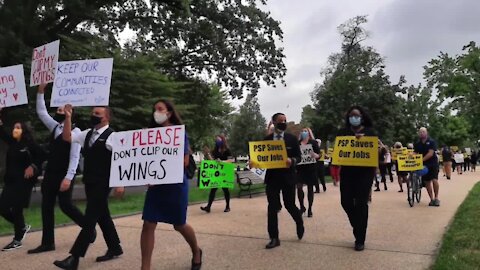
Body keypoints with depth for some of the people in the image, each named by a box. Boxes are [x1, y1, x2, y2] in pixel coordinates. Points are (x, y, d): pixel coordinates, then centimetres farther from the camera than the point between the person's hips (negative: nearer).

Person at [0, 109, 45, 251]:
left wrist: (32, 166, -14)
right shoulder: (12, 142, 10)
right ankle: (23, 227, 28)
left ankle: (18, 240, 12)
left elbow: (42, 155, -9)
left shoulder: (30, 144, -8)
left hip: (23, 182, -7)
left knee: (16, 210, -3)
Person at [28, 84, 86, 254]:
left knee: (65, 205, -6)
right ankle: (47, 243, 15)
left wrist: (68, 177, -23)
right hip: (50, 174, 8)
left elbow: (75, 157, -17)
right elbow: (41, 112, 14)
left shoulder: (75, 131, -12)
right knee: (46, 206, 7)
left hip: (64, 175, -8)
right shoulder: (54, 127, 11)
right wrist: (41, 91, 6)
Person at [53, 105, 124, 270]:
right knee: (102, 216, 15)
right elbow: (67, 137, 11)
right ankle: (114, 248, 29)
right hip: (90, 183, 8)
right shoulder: (88, 134, 11)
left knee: (90, 218, -5)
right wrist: (68, 117, -1)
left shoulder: (111, 136, -12)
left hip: (102, 184, -8)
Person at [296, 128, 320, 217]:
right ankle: (302, 206, 11)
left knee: (310, 188, 5)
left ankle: (310, 209, 14)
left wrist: (315, 155, -22)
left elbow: (318, 155, -2)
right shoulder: (297, 143, 7)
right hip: (300, 168, 1)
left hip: (311, 168, -1)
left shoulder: (313, 142, 2)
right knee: (299, 186, -9)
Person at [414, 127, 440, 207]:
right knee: (427, 182, 5)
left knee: (434, 180, -15)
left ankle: (436, 198, -1)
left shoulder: (431, 142, -7)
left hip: (433, 163, -4)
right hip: (423, 164, 4)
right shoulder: (417, 144, 6)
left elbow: (430, 153, -16)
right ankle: (432, 199, 14)